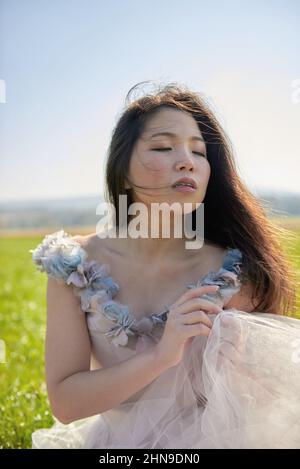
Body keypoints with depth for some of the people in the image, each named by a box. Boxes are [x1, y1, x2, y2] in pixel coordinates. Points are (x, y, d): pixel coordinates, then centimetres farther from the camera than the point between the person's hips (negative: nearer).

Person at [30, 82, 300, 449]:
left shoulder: (231, 273, -14)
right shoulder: (75, 264, -11)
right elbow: (64, 403, -14)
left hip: (203, 439, 0)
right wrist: (160, 355, -26)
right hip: (113, 441, 1)